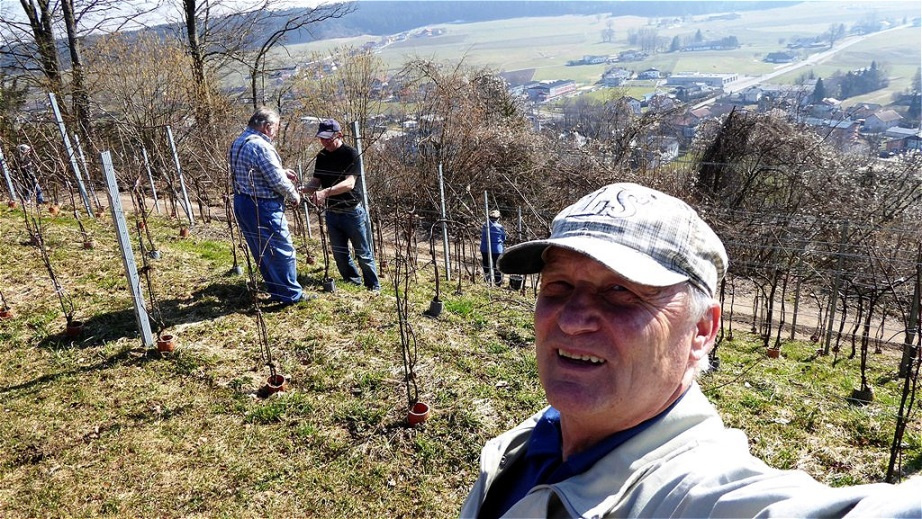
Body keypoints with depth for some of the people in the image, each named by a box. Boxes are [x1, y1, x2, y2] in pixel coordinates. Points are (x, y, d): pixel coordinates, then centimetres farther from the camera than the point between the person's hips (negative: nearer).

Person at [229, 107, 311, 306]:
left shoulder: (237, 143, 11)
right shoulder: (261, 146, -21)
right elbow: (277, 180, -19)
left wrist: (283, 172, 15)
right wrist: (294, 195, -2)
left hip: (242, 203, 10)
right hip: (262, 208, -10)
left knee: (262, 252, 18)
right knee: (282, 251, 1)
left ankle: (276, 291, 30)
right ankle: (291, 295, 8)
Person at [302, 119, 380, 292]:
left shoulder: (351, 154, -16)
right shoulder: (322, 156, 4)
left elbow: (349, 183, -28)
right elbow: (316, 180, 6)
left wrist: (325, 192, -41)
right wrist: (302, 190, -16)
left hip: (352, 212, -6)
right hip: (332, 212, 6)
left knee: (363, 254, 5)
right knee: (339, 254, 13)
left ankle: (373, 287, 20)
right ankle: (353, 282, 31)